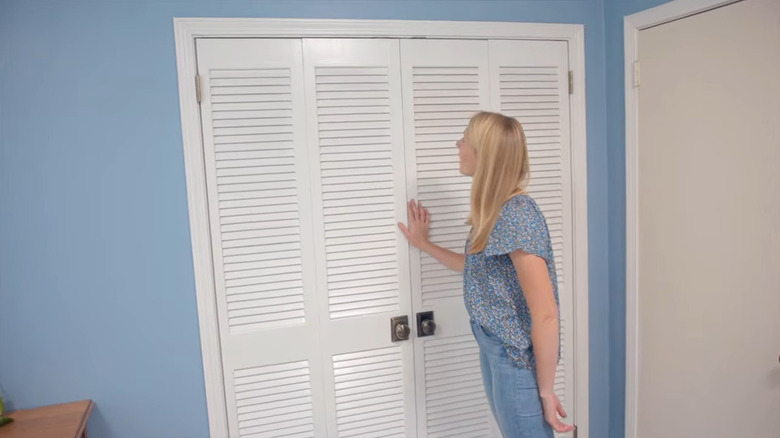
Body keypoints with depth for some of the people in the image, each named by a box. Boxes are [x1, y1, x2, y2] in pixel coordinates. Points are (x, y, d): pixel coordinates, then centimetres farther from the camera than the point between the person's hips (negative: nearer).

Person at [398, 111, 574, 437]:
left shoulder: (517, 216, -25)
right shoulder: (493, 211, 4)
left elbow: (546, 315, -25)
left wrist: (545, 391, -18)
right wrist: (424, 244, 21)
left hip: (518, 357, -9)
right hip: (493, 348, 9)